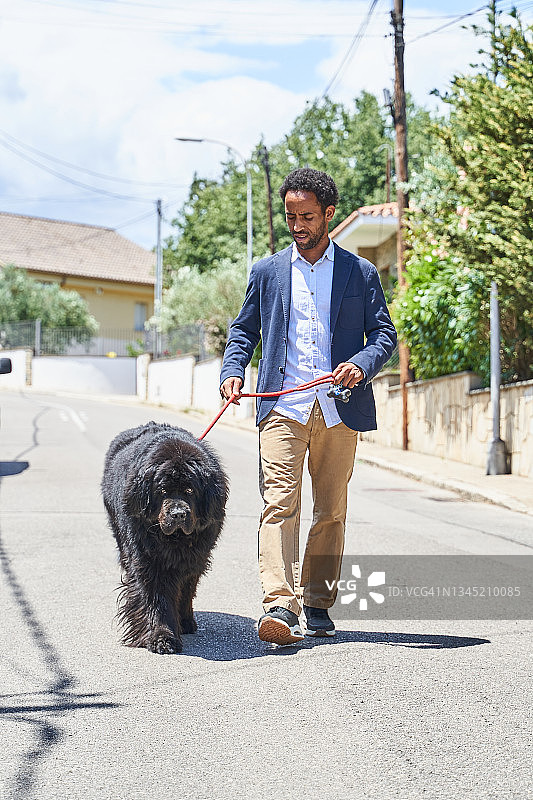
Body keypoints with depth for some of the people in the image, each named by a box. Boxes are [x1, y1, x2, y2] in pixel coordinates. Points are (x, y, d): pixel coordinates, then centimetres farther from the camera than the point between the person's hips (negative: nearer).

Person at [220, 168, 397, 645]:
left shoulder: (361, 273, 9)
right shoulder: (267, 272, 13)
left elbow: (384, 334, 8)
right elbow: (244, 331, 18)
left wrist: (362, 365, -12)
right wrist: (233, 371, 0)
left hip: (339, 408, 1)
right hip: (282, 406, 0)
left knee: (331, 510, 6)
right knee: (280, 503, -14)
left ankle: (318, 604, 18)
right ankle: (280, 606, -21)